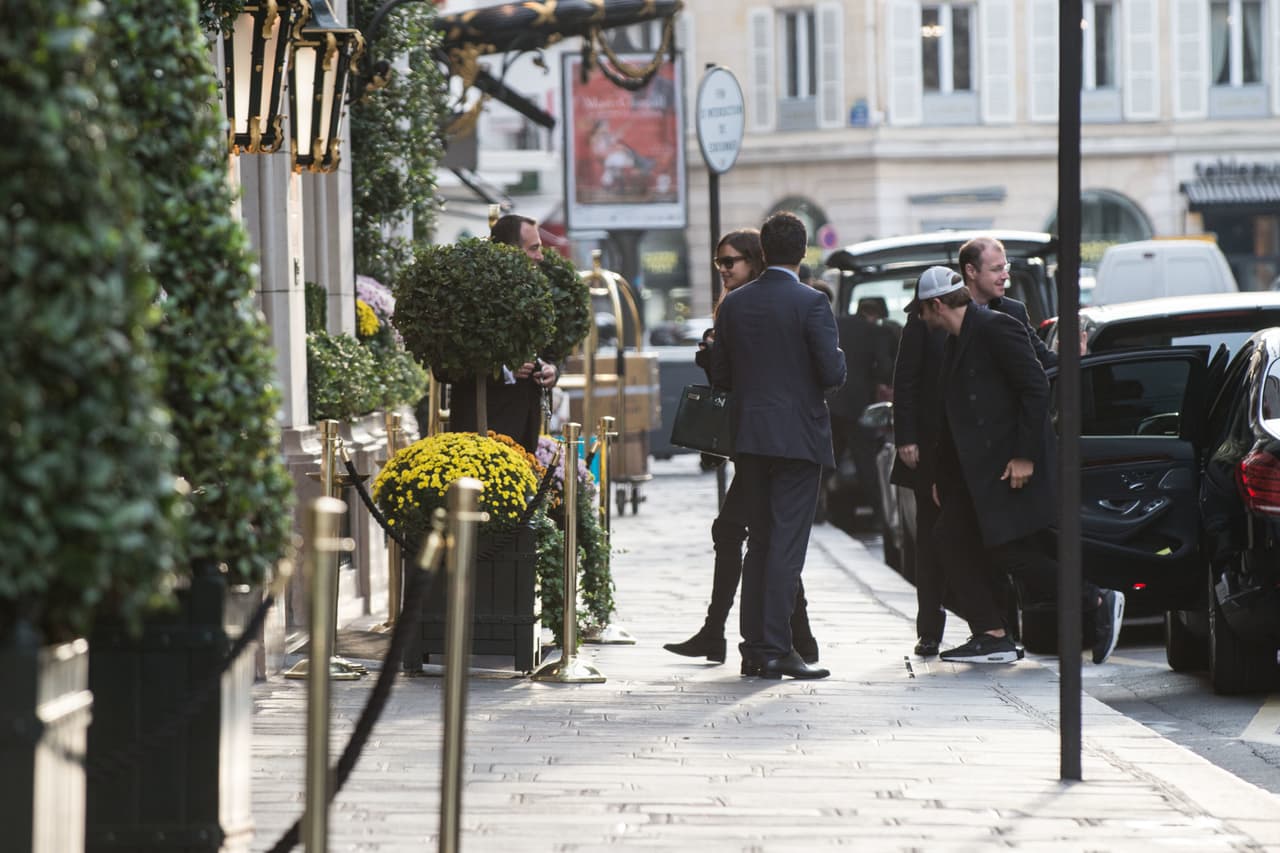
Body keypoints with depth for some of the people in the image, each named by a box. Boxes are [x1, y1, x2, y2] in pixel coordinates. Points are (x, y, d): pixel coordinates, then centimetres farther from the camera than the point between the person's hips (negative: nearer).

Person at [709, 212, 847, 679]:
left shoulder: (733, 304, 5)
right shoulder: (810, 303, -10)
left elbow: (719, 374, 7)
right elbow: (833, 372, -14)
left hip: (749, 439, 5)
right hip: (798, 438, -5)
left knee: (759, 543, 13)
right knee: (787, 545, -4)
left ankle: (753, 647, 14)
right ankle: (775, 649, -7)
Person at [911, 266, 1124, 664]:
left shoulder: (996, 328, -12)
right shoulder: (954, 342, 17)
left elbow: (1036, 388, -18)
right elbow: (952, 414, 22)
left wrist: (1025, 456, -22)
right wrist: (941, 475, 20)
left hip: (1010, 465, -10)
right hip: (974, 468, 10)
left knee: (1010, 553, -13)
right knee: (950, 539, 5)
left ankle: (1099, 601, -5)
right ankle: (991, 635, 6)